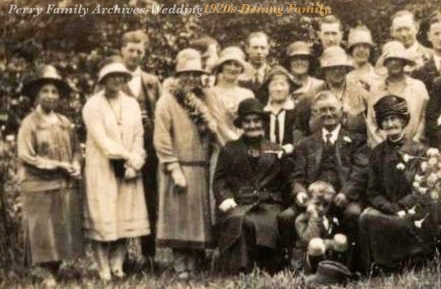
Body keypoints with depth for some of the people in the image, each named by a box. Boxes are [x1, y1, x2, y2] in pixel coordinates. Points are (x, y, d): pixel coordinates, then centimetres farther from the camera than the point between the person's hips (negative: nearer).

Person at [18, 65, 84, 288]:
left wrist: (76, 166, -4)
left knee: (64, 230, 8)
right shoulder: (29, 123, -7)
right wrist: (58, 165, -14)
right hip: (40, 187, -6)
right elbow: (26, 157, -12)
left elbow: (76, 149, 17)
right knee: (43, 231, -2)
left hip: (66, 186, 6)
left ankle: (54, 270, 18)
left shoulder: (65, 123, 10)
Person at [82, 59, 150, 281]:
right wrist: (129, 157, -13)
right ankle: (104, 270, 2)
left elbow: (138, 136, 6)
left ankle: (117, 266, 11)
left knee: (126, 219, 3)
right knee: (103, 220, -3)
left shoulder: (132, 104, 11)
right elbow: (101, 140, -12)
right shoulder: (93, 105, -4)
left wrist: (134, 163, -7)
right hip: (101, 169, -4)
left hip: (128, 169, 5)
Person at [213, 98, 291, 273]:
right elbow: (219, 180, 11)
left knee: (266, 223, -33)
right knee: (238, 220, -34)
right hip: (238, 204, 0)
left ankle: (267, 270, -23)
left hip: (269, 205, 1)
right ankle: (239, 269, -31)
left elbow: (285, 181, 16)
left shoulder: (276, 151, 23)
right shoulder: (229, 150, 20)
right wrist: (225, 198, -6)